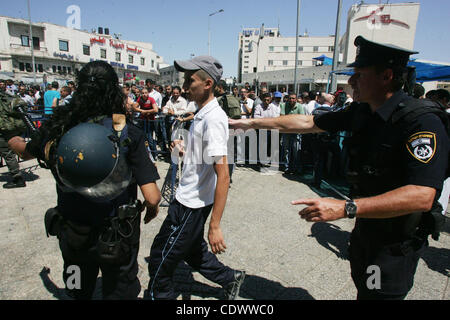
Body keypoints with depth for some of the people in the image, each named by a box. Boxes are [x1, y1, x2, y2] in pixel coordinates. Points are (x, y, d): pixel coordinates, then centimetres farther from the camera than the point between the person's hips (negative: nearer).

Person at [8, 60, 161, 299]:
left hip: (71, 235, 3)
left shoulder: (58, 129, -12)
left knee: (78, 291, 30)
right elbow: (152, 198, -26)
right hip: (117, 238, -3)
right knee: (119, 291, 22)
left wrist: (15, 142, 36)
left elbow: (26, 151, 12)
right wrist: (151, 208, -3)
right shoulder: (128, 133, -21)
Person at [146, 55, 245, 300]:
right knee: (192, 250, 26)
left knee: (161, 257, 9)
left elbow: (223, 175, -27)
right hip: (188, 198, 10)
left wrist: (215, 225, -26)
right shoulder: (202, 113, 7)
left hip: (192, 204, -10)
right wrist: (184, 150, 3)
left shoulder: (214, 119, -23)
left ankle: (158, 295, 34)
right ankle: (230, 279, 40)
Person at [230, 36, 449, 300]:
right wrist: (252, 123, 3)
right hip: (365, 227, 7)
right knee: (362, 289, 27)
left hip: (397, 242, -7)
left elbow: (422, 196, -35)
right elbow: (308, 122, 3)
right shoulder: (361, 112, -3)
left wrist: (345, 208, -43)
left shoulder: (422, 121, -26)